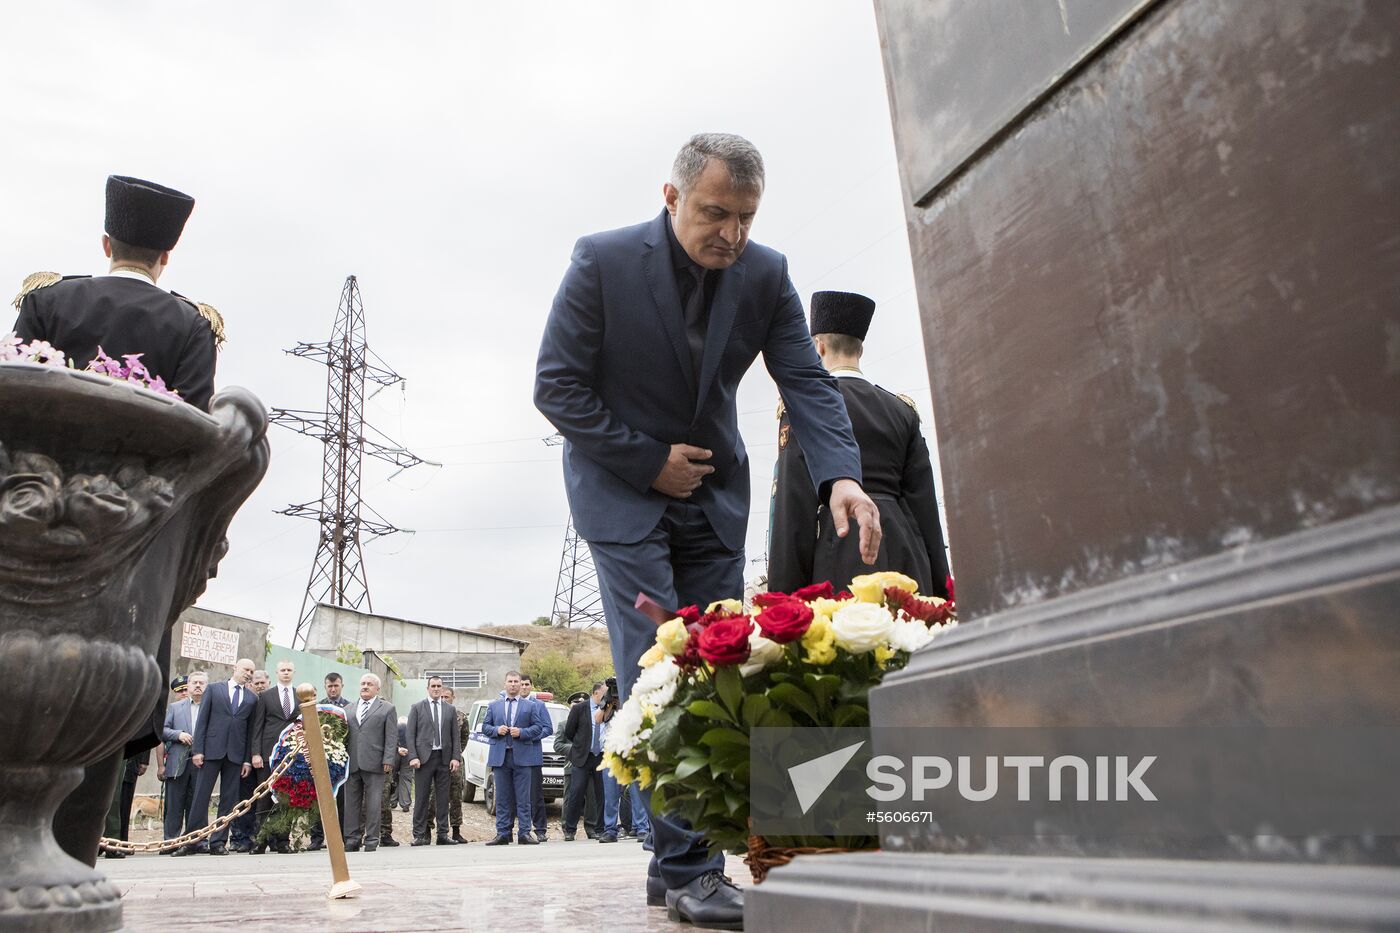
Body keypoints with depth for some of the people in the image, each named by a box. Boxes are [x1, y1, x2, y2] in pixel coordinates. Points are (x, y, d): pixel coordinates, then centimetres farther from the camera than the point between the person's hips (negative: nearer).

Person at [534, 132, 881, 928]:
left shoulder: (766, 274, -4)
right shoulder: (603, 260, -13)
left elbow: (807, 381, -8)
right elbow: (557, 386, -10)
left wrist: (841, 475, -26)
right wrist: (649, 462, -14)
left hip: (712, 493, 4)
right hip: (623, 490, -3)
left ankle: (680, 865, 11)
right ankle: (689, 866, -4)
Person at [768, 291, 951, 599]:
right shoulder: (902, 409, 16)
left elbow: (795, 501, -8)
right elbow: (925, 502, 13)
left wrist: (784, 594, -8)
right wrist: (938, 587, 16)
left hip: (843, 553, -5)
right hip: (905, 549, 5)